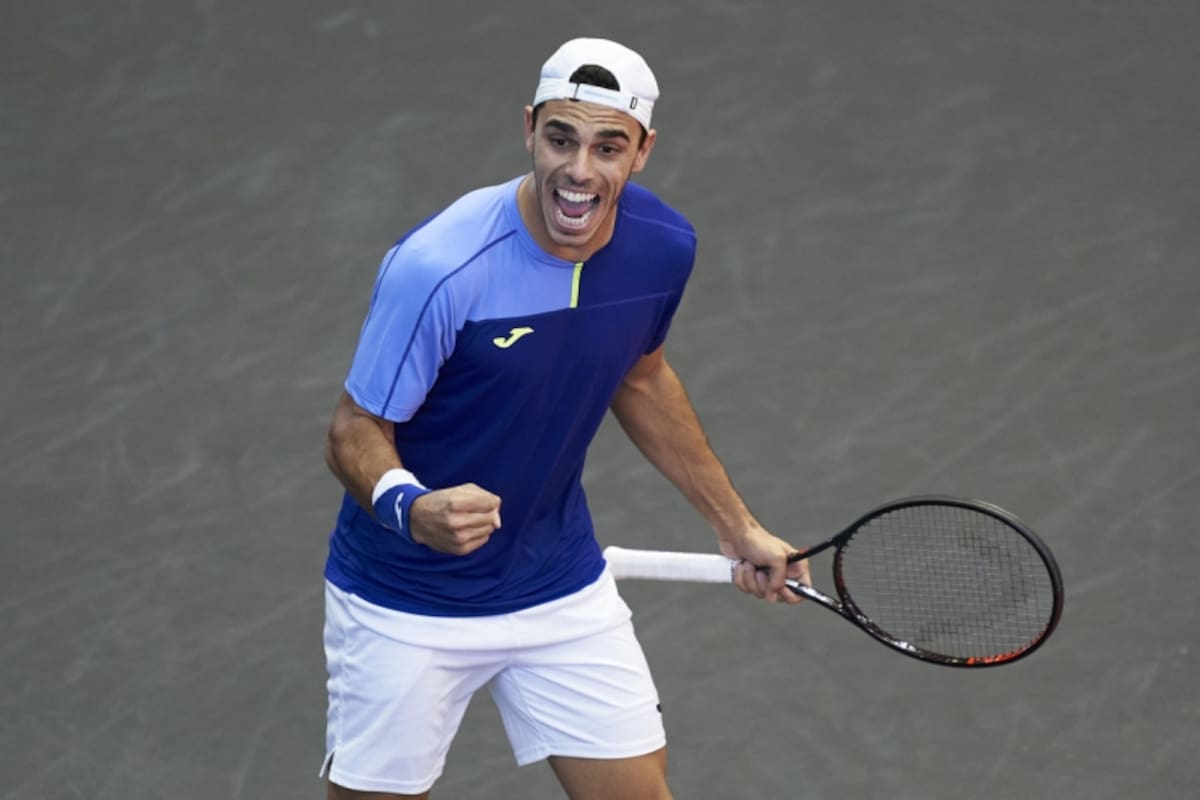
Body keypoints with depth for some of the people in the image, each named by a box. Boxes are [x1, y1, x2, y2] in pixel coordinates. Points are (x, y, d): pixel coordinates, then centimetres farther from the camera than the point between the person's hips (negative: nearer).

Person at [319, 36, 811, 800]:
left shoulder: (664, 245, -10)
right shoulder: (437, 268, -29)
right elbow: (357, 431, -19)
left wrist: (737, 526, 15)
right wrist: (411, 509, -41)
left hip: (562, 586, 5)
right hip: (409, 606, -4)